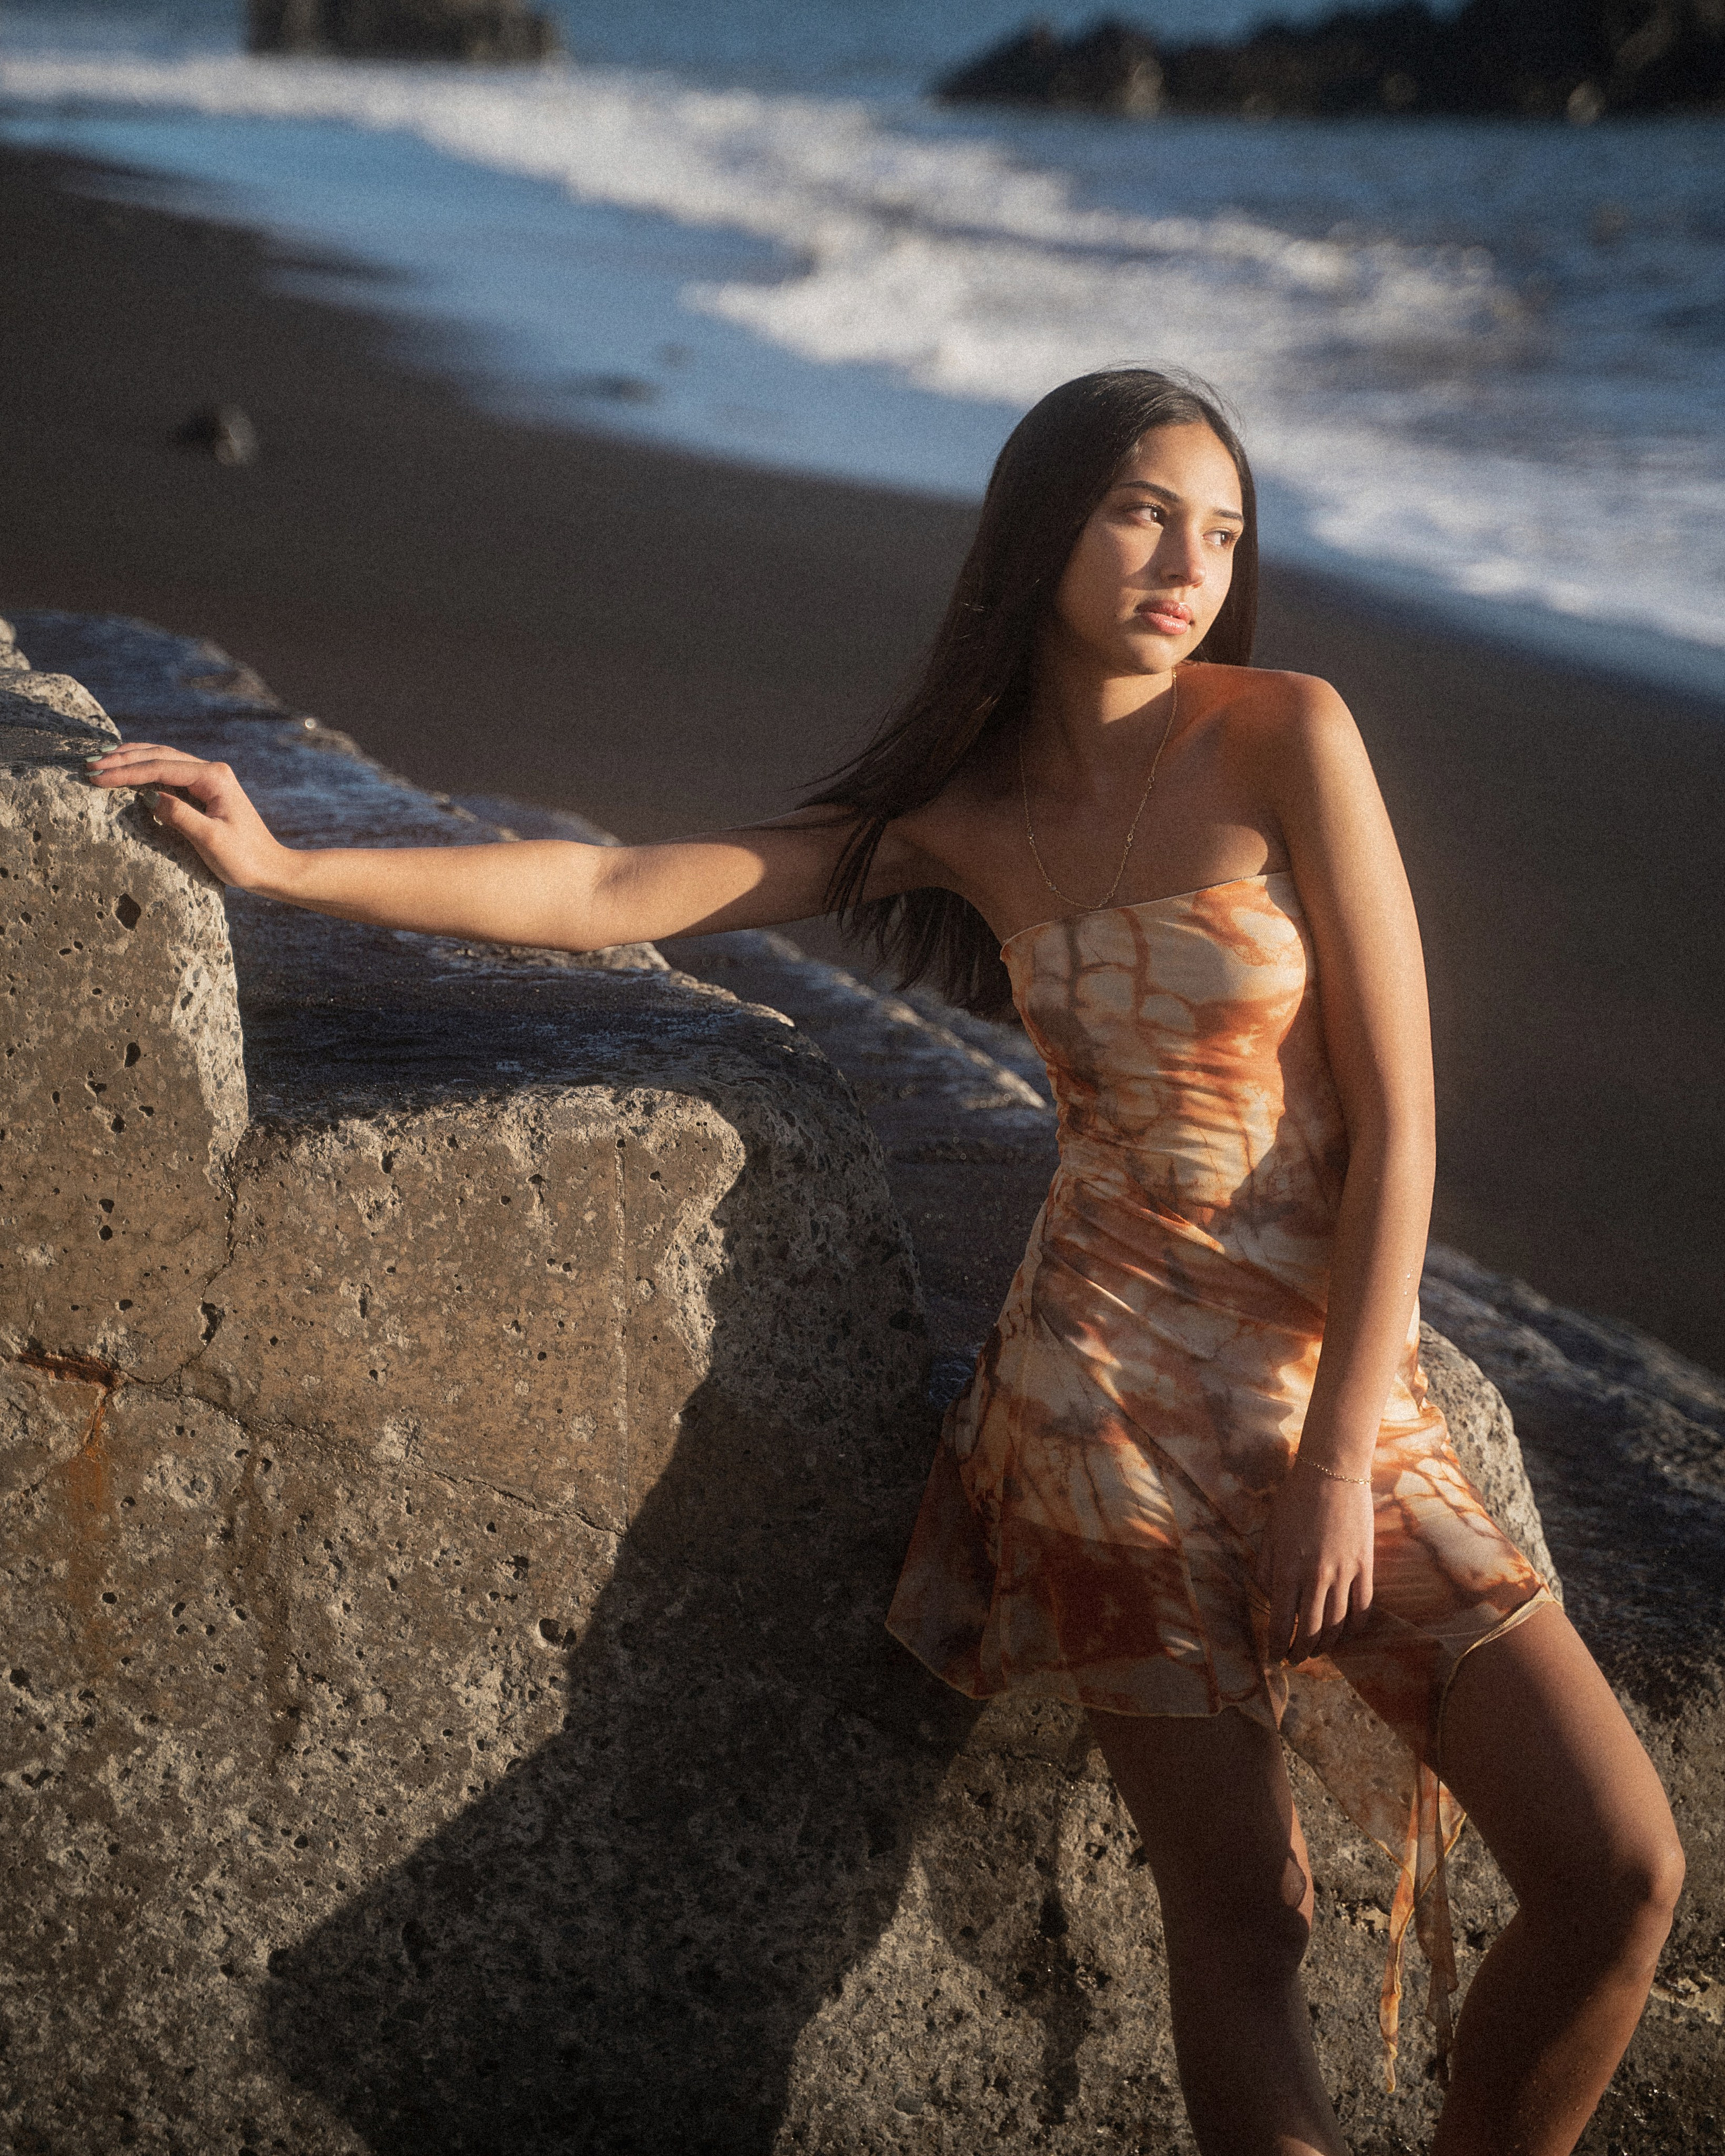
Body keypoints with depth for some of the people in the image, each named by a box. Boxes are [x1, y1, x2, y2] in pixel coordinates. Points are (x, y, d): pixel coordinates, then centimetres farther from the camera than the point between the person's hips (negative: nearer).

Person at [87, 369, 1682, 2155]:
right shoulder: (959, 816, 4)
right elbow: (617, 892, 3)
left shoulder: (1288, 736, -4)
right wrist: (283, 866, -1)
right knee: (1243, 1925, -2)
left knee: (1623, 1876, -6)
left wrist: (1342, 1459, -10)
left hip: (1345, 1386, 0)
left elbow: (1395, 1118, -7)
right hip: (1111, 1391, 0)